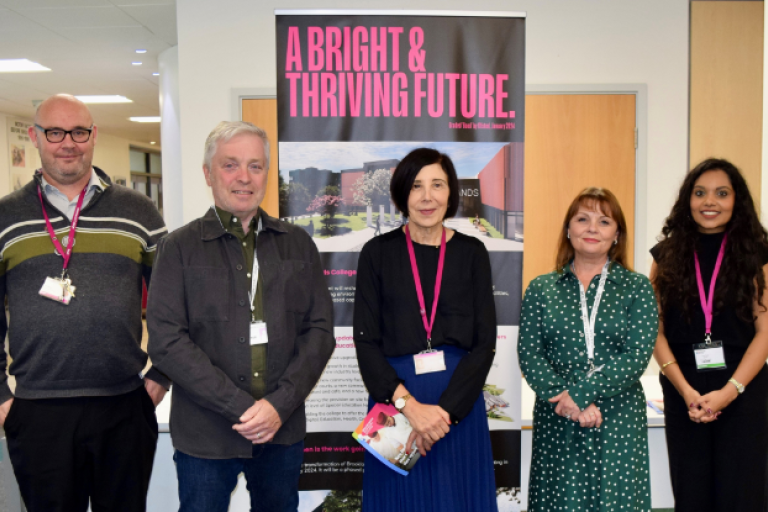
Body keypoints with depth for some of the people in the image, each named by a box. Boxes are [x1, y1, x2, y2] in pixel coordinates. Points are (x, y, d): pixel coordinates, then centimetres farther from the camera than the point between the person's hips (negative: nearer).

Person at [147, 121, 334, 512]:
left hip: (283, 430, 3)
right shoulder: (179, 248, -2)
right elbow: (166, 341, -9)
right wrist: (241, 407, -14)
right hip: (205, 435, -2)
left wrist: (280, 404, -10)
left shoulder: (297, 243, 5)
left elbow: (320, 329, 3)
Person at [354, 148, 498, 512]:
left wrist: (445, 410, -13)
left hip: (460, 402, 1)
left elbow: (484, 343, -2)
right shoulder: (378, 252, 0)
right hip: (395, 402, 0)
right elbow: (366, 340, -4)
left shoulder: (471, 253, 2)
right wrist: (408, 404, -16)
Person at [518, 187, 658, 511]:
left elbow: (637, 355, -8)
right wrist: (565, 400, -15)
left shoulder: (637, 288, 3)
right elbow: (529, 354, -2)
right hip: (555, 422, 1)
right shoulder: (541, 288, 5)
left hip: (618, 422, 0)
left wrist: (580, 393, -15)